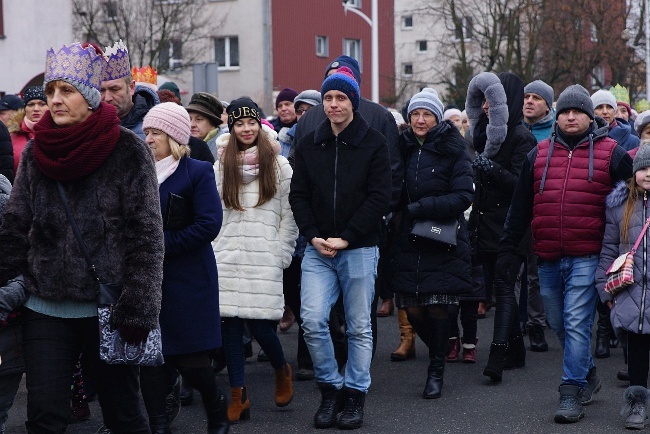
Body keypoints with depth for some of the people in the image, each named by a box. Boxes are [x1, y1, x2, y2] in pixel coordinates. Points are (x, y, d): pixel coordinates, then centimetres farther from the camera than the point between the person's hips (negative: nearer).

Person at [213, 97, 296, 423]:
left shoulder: (278, 165, 3)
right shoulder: (220, 166, 12)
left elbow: (290, 215, 2)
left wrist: (281, 255, -3)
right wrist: (213, 251, 5)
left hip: (263, 258, -3)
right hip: (227, 258, 3)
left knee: (260, 324, -8)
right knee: (230, 324, 0)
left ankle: (281, 370, 23)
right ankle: (238, 395, 9)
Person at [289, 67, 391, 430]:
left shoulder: (373, 143, -1)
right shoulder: (309, 144, 9)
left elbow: (379, 197, -7)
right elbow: (298, 195, 8)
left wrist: (346, 238, -13)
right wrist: (313, 236, -7)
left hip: (360, 248, -2)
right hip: (318, 249, 3)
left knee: (359, 326, 4)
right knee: (313, 320, -8)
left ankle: (355, 393, 17)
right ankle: (330, 388, 10)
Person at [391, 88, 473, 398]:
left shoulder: (452, 150, -3)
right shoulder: (404, 148, 10)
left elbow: (463, 196, -12)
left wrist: (420, 208, -15)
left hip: (443, 242, -4)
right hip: (409, 241, 4)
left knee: (438, 308, -3)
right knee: (413, 309, 2)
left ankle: (436, 370, 14)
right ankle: (440, 351, 30)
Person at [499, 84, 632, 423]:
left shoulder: (611, 154, 1)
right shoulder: (539, 155, 10)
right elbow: (520, 207, 13)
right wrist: (508, 249, 10)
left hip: (587, 258, -4)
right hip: (548, 259, 5)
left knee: (576, 324, -8)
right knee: (558, 324, 14)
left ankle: (571, 394, -1)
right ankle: (588, 375, 33)